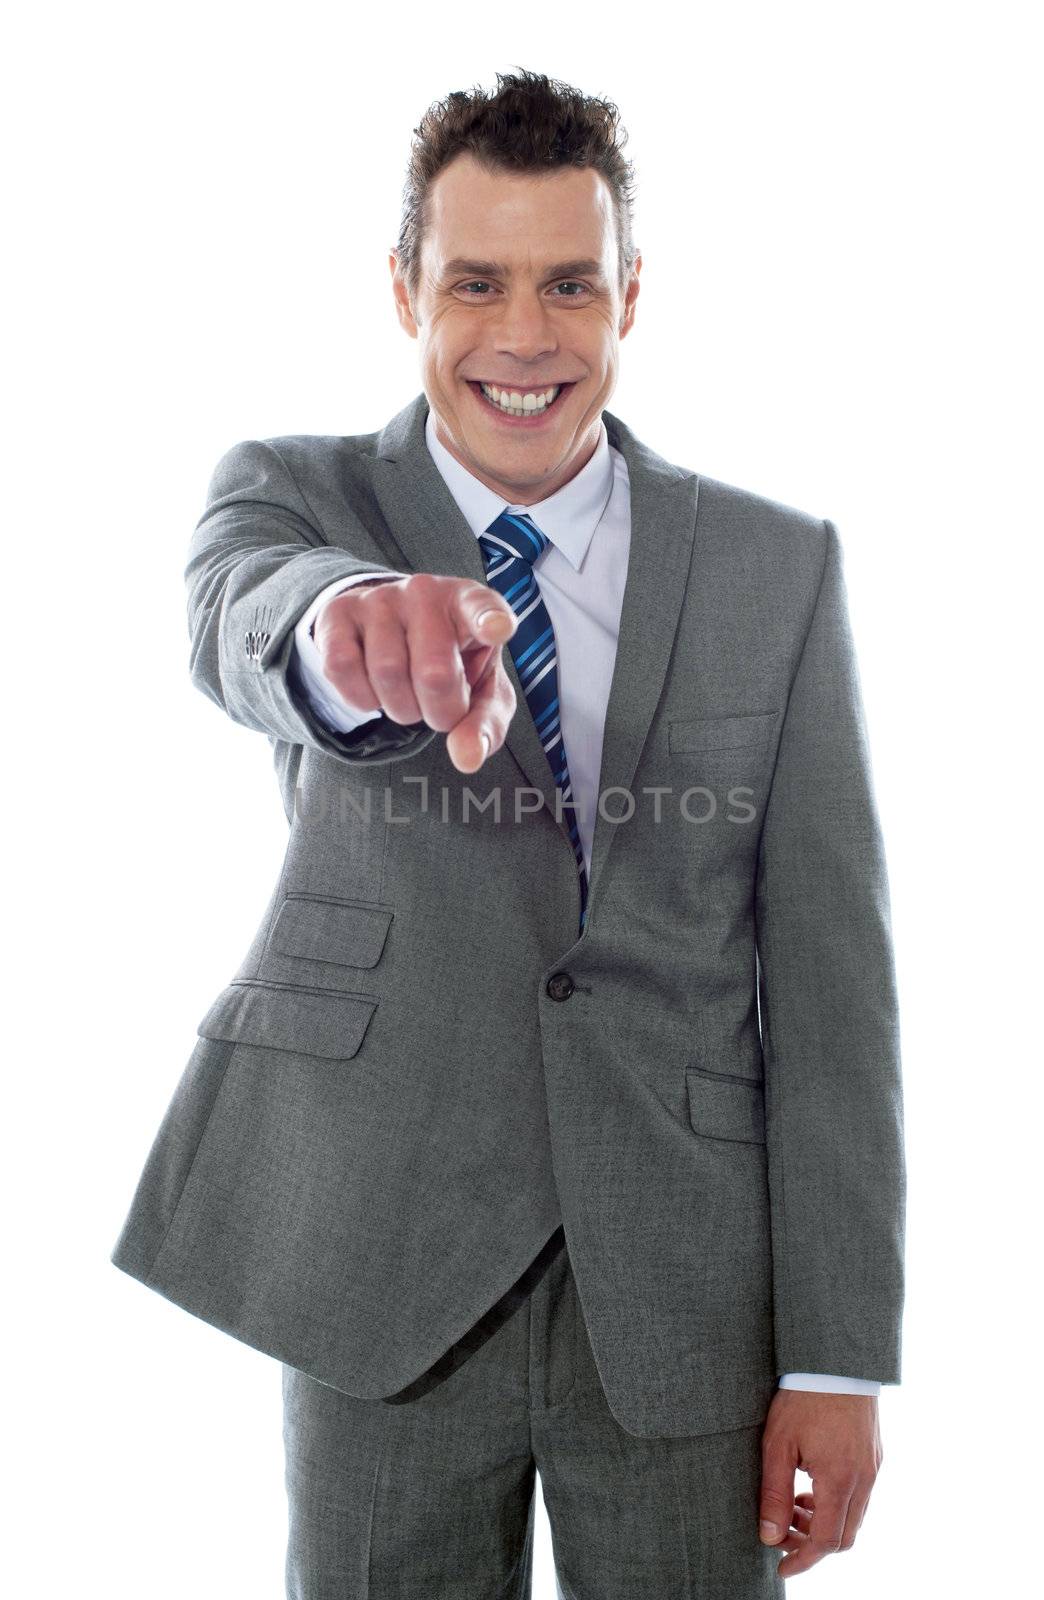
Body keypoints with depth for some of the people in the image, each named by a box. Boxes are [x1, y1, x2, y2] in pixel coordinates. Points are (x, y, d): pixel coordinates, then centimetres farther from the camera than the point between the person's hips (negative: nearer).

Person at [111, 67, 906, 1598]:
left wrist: (840, 1357, -4)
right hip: (385, 1255, 0)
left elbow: (831, 968, -1)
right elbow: (233, 624, -24)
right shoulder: (294, 491, 1)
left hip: (689, 1282, 1)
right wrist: (348, 624, -49)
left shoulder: (780, 566, 1)